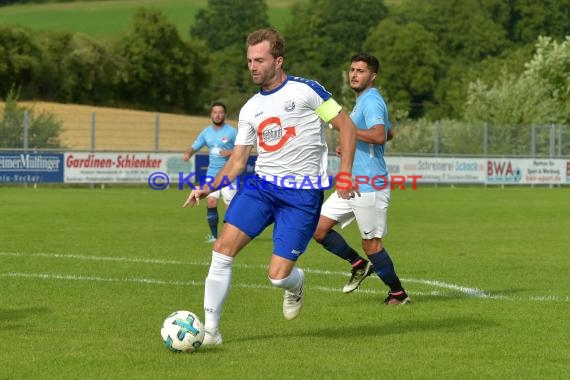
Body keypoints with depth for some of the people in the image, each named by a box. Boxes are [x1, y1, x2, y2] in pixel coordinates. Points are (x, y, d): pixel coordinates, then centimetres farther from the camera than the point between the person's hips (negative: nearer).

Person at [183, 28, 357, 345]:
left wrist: (345, 174, -12)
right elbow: (238, 159, 13)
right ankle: (211, 329, -8)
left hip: (303, 194, -5)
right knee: (223, 247, -15)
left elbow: (347, 126, -3)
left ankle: (296, 283, 30)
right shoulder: (250, 109, 11)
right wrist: (210, 188, -3)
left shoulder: (306, 91, -5)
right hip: (261, 185, 5)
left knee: (278, 276, -10)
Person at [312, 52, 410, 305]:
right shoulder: (363, 101, 17)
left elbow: (380, 135, -32)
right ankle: (359, 265, 20)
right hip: (352, 184, 10)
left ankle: (398, 294, 11)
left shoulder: (371, 102, -14)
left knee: (371, 245, -4)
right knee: (319, 229, 4)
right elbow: (389, 133, 31)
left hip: (370, 186, -10)